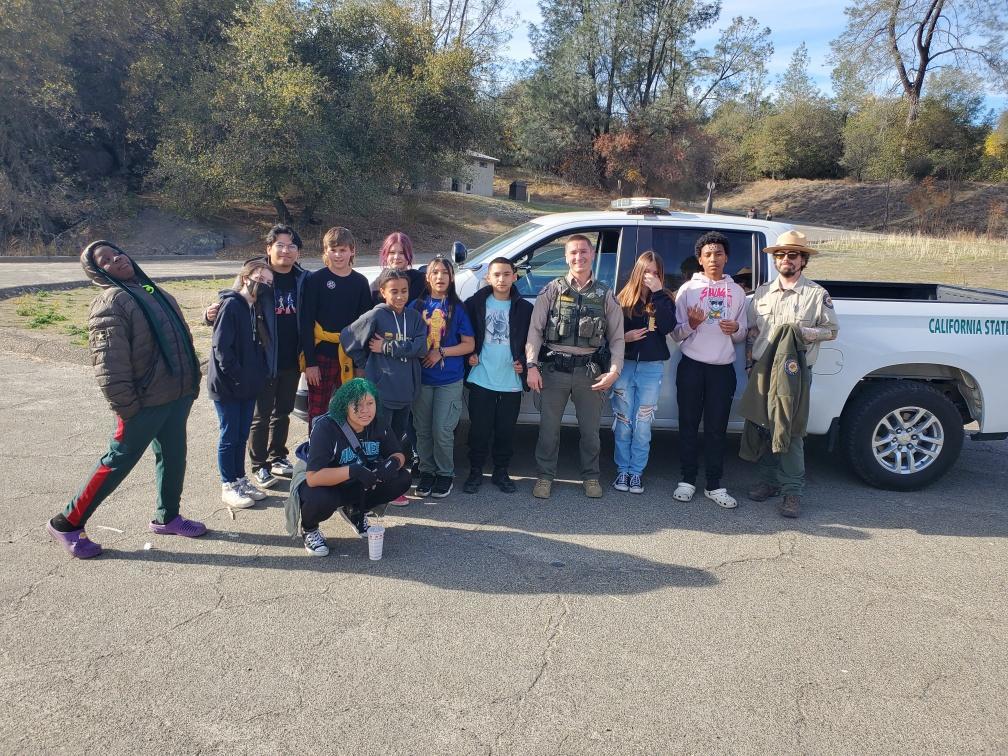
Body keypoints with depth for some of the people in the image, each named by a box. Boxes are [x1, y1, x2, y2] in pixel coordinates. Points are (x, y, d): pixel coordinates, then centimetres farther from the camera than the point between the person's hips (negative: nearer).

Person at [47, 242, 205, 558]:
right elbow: (109, 364, -20)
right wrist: (125, 408, -20)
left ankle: (167, 517, 35)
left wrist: (191, 384, 16)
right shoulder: (110, 303, -14)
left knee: (173, 458, 17)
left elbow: (182, 339, 19)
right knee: (117, 463, 2)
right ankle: (66, 524, 18)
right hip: (145, 403, -8)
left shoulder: (156, 292, 14)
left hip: (177, 396, 8)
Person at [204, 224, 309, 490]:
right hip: (264, 360, -4)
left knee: (283, 411, 17)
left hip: (292, 361, 4)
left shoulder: (303, 279, 2)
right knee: (261, 415, 6)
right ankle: (259, 466, 18)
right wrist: (213, 315, -29)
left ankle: (277, 458, 33)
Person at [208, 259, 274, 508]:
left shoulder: (257, 308, 9)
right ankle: (228, 487, 15)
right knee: (229, 436, 4)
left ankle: (240, 480, 27)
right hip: (227, 385, -7)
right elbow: (221, 346, -20)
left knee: (242, 435, 15)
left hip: (249, 385, 7)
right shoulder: (231, 305, -15)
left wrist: (258, 376, 5)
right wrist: (236, 376, -17)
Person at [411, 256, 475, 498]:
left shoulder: (457, 308, 0)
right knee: (423, 429, 8)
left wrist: (441, 353, -12)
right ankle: (426, 471, 24)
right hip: (421, 377, 2)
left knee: (442, 431, -5)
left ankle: (445, 473, 15)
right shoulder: (417, 305, 4)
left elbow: (468, 344, -1)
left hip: (449, 380, -2)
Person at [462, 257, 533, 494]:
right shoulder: (475, 304, 2)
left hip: (511, 382, 1)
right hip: (481, 379, -1)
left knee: (506, 430, 8)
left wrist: (524, 362, -1)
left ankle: (501, 472, 23)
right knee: (479, 429, 4)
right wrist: (469, 355, -5)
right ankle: (475, 472, 18)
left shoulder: (525, 308, 4)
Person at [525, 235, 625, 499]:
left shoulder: (605, 295, 7)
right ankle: (545, 476, 21)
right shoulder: (553, 290, 3)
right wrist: (532, 365, -10)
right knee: (549, 426, 5)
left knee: (590, 428, 10)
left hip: (589, 369, 1)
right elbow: (535, 329, -1)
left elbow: (617, 337, 7)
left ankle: (591, 476, 28)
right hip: (555, 368, -1)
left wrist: (614, 371, -4)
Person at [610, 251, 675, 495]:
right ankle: (622, 470, 17)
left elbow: (668, 327, -15)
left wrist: (658, 293, -17)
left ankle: (636, 471, 14)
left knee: (643, 424, 4)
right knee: (622, 421, 6)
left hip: (652, 367, 0)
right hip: (625, 365, 0)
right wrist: (624, 337, -15)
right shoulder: (623, 298, 3)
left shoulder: (664, 299, 3)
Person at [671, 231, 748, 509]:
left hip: (723, 368, 1)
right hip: (692, 366, -1)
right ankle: (687, 480, 13)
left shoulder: (737, 292, 11)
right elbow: (676, 334, 4)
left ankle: (714, 485, 10)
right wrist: (691, 324, -17)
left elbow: (740, 337, 15)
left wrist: (736, 329, -8)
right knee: (689, 425, 4)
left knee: (717, 428, 3)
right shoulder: (688, 289, 6)